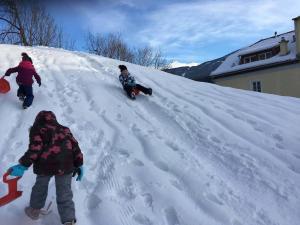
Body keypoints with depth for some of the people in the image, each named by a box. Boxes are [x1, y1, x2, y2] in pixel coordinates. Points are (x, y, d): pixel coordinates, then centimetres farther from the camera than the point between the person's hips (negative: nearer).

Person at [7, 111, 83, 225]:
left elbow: (34, 149, -6)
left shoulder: (37, 129, 10)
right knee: (64, 194, 11)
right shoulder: (65, 129, 19)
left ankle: (34, 210, 45)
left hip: (46, 164, -1)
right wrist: (79, 165, 15)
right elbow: (75, 146, 12)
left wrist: (23, 165, -3)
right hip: (66, 165, 2)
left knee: (40, 186, 27)